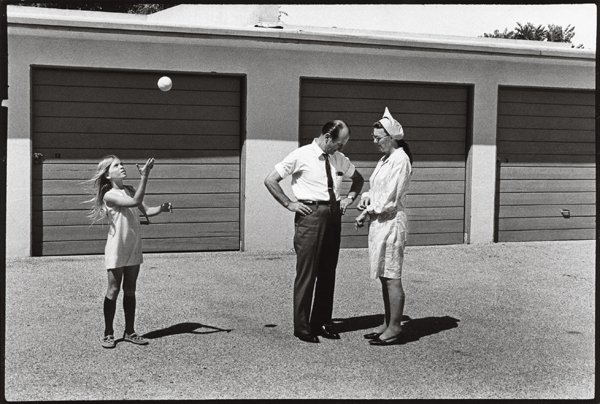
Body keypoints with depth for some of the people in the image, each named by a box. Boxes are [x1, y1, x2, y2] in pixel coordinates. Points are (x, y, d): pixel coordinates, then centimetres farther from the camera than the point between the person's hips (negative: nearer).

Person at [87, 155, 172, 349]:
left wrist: (161, 209, -11)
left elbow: (146, 211, 9)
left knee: (130, 291, 11)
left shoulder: (130, 190, 7)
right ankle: (108, 333, 11)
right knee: (113, 290, 1)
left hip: (134, 248, 6)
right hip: (116, 249, -6)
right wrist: (144, 176, -30)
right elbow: (135, 202, -28)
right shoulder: (109, 195, -15)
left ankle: (129, 331, 19)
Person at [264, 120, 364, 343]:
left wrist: (350, 197, 12)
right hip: (311, 214, -6)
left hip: (333, 214, 6)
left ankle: (321, 322, 20)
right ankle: (302, 327, 4)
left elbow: (358, 178, 29)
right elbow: (270, 180, -4)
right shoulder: (301, 156, -6)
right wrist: (289, 204, -7)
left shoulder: (339, 159, 11)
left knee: (328, 272, 10)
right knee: (306, 272, -4)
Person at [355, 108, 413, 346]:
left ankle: (394, 328, 2)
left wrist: (368, 212, -10)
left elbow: (390, 198, -17)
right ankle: (387, 324, 20)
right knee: (384, 277, 13)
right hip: (379, 222, 9)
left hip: (391, 222, -9)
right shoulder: (384, 160, 16)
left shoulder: (400, 160, -13)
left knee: (392, 277, -4)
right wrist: (366, 199, 2)